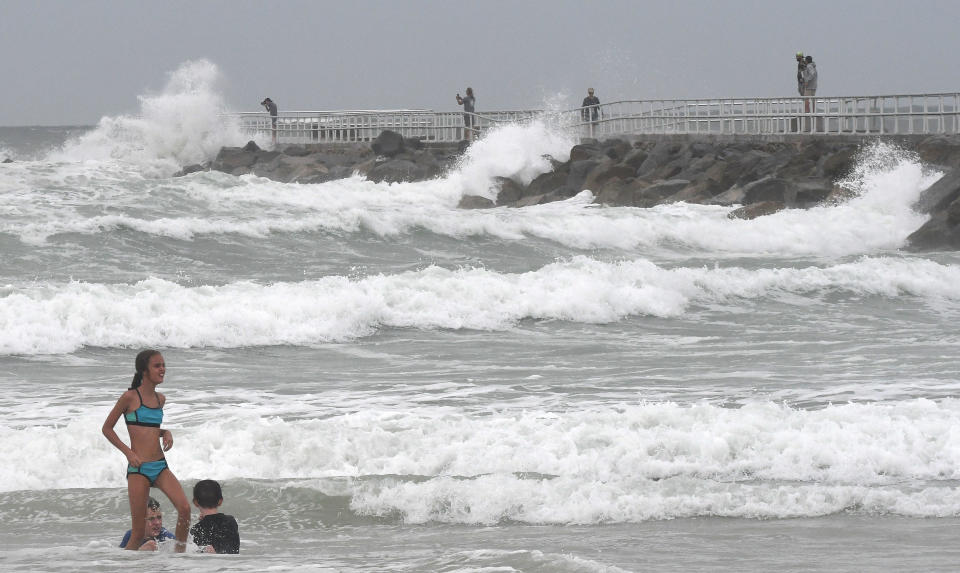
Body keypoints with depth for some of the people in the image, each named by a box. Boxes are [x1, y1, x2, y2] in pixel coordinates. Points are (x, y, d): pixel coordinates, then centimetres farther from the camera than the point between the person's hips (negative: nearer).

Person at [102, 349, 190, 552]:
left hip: (160, 466, 5)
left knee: (184, 508, -16)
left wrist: (166, 433, 7)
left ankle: (180, 555, -1)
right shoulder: (130, 397, -6)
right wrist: (128, 452, -9)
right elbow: (107, 428, 0)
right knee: (138, 532, -4)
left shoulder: (160, 399, 12)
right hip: (138, 467, -5)